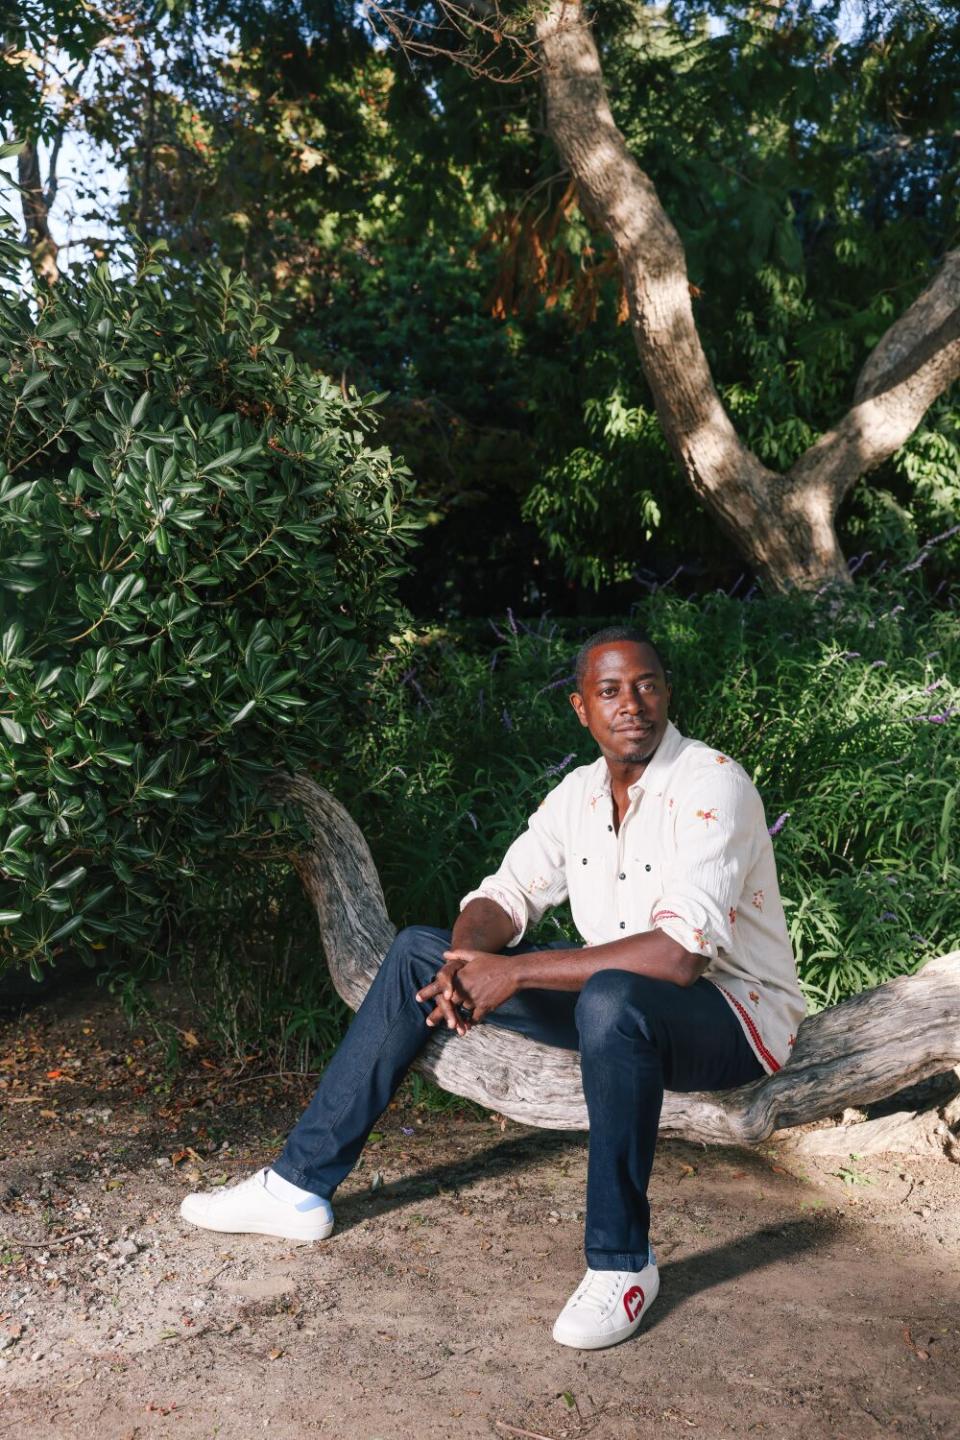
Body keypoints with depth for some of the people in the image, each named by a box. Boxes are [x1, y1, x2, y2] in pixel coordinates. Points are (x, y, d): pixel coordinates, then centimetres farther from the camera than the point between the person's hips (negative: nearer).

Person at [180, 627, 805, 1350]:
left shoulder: (711, 784, -21)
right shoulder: (581, 791, 3)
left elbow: (681, 954, -33)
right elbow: (508, 894, 3)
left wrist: (516, 972, -30)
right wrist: (469, 960, -22)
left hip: (733, 1016, -7)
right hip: (610, 1003, 7)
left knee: (613, 1000, -42)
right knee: (421, 951, 0)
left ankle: (624, 1262, -21)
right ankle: (300, 1185, 3)